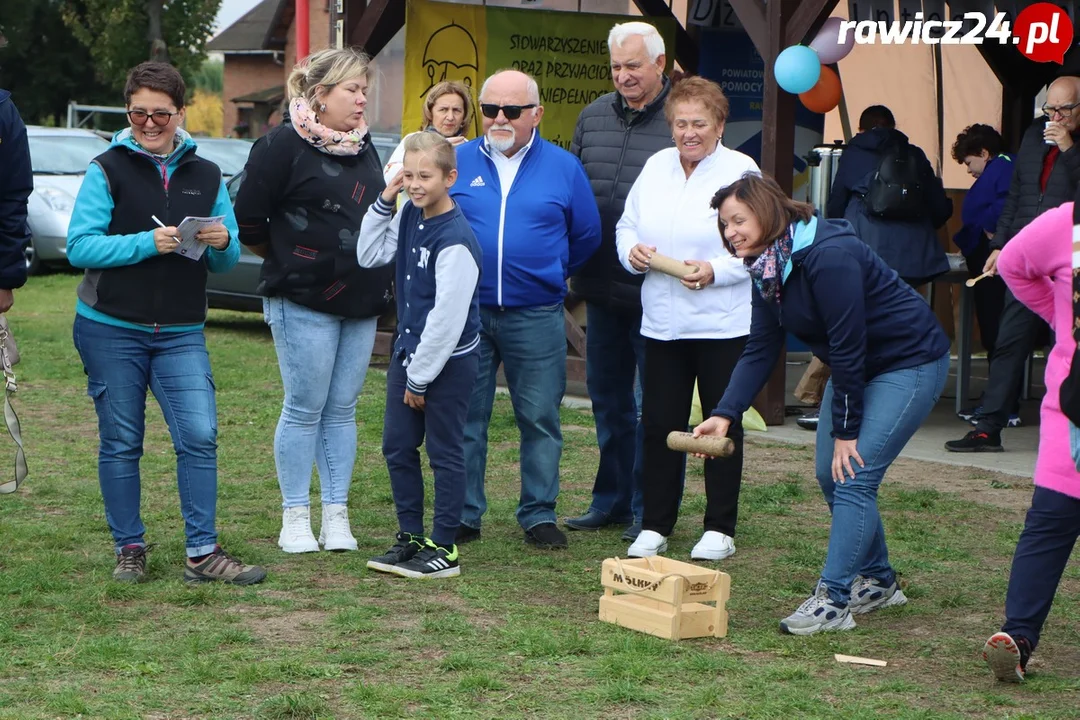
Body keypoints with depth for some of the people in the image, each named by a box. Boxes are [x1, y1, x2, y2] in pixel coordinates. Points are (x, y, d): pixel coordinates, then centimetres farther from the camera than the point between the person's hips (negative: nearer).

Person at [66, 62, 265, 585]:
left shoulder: (206, 176, 10)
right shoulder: (107, 170, -1)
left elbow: (225, 264, 12)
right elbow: (79, 246, -10)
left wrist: (222, 243, -12)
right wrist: (147, 243, -21)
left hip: (182, 333, 2)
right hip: (110, 331, -2)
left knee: (199, 437, -7)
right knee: (120, 443, 5)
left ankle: (203, 553, 1)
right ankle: (129, 549, 17)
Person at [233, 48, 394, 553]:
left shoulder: (363, 147, 13)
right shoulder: (283, 145, -8)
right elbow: (248, 222, -7)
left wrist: (378, 274, 14)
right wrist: (287, 259, 4)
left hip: (361, 302, 6)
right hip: (303, 302, -6)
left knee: (342, 410, 8)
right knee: (305, 410, -2)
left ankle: (336, 516, 13)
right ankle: (294, 519, 7)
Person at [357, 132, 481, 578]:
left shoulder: (455, 239, -22)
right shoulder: (409, 217, 3)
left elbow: (448, 316, -22)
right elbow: (370, 257, 10)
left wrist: (421, 377, -15)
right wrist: (384, 204, -2)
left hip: (449, 361, -8)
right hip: (408, 351, 8)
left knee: (444, 453, 1)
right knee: (397, 447, 12)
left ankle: (444, 549, 9)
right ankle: (410, 537, 24)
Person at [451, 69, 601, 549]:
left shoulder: (563, 167, 4)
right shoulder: (457, 162, 4)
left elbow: (586, 236, 13)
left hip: (536, 316, 0)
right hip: (466, 312, 1)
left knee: (540, 419, 5)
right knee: (463, 418, 4)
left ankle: (539, 515, 15)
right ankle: (463, 515, 13)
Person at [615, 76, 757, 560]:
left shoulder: (741, 172, -5)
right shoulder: (656, 167, 11)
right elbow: (627, 226, 16)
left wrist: (715, 272, -23)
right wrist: (633, 252, -6)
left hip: (723, 325, -5)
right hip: (662, 323, 5)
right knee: (659, 425, 7)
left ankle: (720, 529, 14)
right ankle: (654, 527, 17)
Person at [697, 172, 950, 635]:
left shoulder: (828, 257, -29)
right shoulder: (768, 268, -1)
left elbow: (848, 347, -26)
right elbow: (759, 352, -3)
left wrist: (845, 430, -20)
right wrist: (725, 414, -17)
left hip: (910, 363, -9)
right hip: (857, 368, 9)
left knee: (853, 474, -16)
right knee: (830, 474, 8)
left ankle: (832, 600, -15)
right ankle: (877, 581, 24)